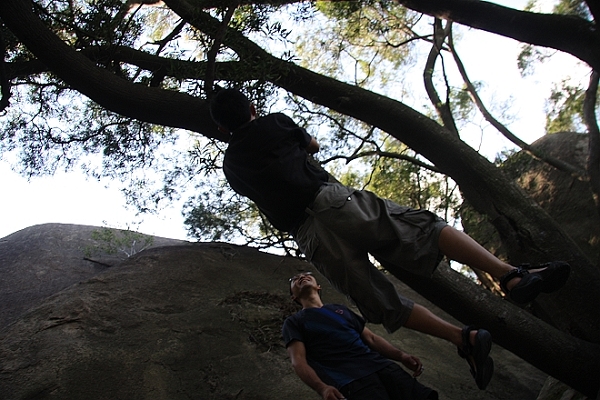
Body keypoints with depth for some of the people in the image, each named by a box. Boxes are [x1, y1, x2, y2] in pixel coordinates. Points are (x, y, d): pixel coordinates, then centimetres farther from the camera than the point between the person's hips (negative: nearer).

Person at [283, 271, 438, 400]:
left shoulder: (341, 309, 30)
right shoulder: (294, 322, 14)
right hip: (349, 378, -5)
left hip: (381, 365, 5)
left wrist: (401, 355, 4)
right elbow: (298, 360, -1)